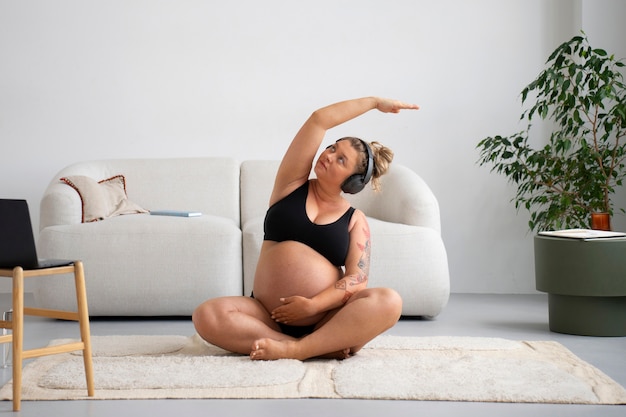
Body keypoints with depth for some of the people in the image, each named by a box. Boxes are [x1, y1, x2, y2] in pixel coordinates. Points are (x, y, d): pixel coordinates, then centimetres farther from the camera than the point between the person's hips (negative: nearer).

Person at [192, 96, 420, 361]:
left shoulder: (355, 220, 8)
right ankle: (324, 348, -28)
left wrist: (313, 306, -20)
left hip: (327, 320, -1)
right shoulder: (293, 183, 10)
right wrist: (374, 102, 8)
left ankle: (295, 350, -35)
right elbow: (319, 120, 1)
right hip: (270, 316, 1)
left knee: (389, 302, -30)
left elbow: (357, 279, -5)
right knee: (207, 316, -28)